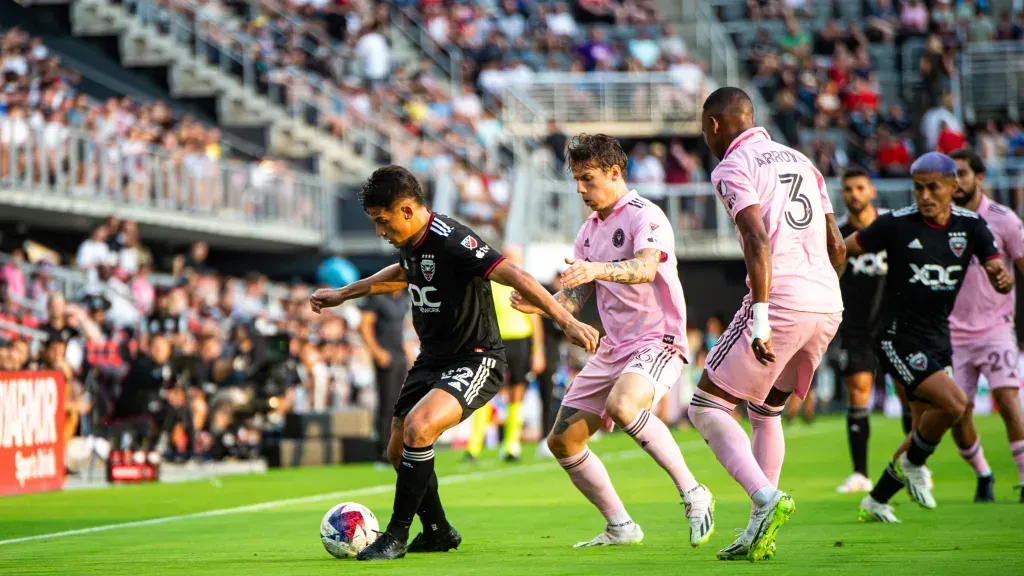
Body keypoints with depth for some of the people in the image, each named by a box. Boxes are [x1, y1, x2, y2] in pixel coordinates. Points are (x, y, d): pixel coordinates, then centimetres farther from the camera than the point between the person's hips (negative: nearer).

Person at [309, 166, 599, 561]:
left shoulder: (452, 241, -24)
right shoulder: (410, 242, 3)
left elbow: (517, 277, -29)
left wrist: (568, 322, -37)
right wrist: (343, 294, 33)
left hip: (475, 361, -9)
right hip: (431, 359, 9)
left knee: (419, 426, -30)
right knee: (398, 451, 10)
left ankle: (397, 535, -16)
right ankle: (438, 532, 33)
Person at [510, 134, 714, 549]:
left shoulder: (645, 217, -11)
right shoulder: (589, 231, 15)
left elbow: (646, 268, -31)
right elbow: (576, 297, 14)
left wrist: (598, 269, -48)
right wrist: (539, 303, -6)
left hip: (658, 342, -9)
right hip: (612, 348, 9)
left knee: (622, 404, -37)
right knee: (562, 441, 5)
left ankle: (693, 494, -25)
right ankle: (620, 527, 17)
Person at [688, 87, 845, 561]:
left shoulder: (732, 168, -2)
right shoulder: (800, 161, 21)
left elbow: (758, 240, -17)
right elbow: (836, 247, 21)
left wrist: (760, 316, -21)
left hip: (781, 303, -8)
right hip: (829, 304, 8)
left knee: (706, 408, 1)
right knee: (765, 410, 22)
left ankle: (766, 498, -18)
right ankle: (760, 533, 16)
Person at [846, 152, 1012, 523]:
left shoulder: (971, 226, 0)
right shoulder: (896, 224, -11)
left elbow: (999, 278, -3)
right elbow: (842, 250, 1)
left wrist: (1003, 279, -26)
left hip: (939, 340, 6)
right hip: (899, 339, -6)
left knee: (928, 429, 10)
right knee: (954, 402, -23)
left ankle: (875, 503, 25)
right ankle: (913, 464, 3)